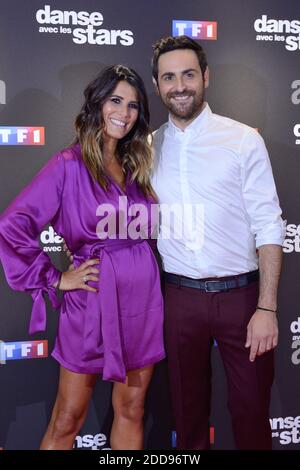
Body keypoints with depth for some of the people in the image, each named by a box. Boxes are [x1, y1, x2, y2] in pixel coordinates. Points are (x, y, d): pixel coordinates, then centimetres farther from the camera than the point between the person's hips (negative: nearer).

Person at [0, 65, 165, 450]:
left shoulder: (137, 165, 11)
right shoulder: (69, 164, -7)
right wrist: (55, 280, -10)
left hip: (142, 299, 6)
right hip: (93, 301, -5)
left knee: (131, 412, 15)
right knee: (67, 422, 7)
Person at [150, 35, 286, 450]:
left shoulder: (243, 140, -4)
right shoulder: (149, 148, 5)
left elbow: (268, 226, -7)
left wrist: (267, 308, -13)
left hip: (240, 293, -2)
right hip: (179, 295, 2)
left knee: (251, 409, 11)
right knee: (188, 408, 16)